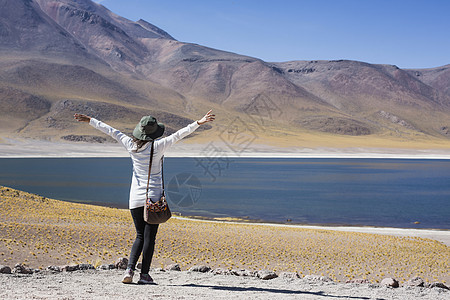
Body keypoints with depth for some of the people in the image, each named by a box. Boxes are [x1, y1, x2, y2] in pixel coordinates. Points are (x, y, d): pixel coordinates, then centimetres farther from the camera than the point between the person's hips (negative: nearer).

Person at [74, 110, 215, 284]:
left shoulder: (131, 145, -1)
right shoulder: (158, 146, -10)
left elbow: (111, 131, 8)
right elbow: (178, 135, -13)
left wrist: (89, 120, 17)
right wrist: (199, 123, -14)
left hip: (135, 198, 4)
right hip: (154, 198, -4)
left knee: (140, 236, 13)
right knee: (149, 237, 1)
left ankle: (130, 270, -2)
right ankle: (144, 275, 1)